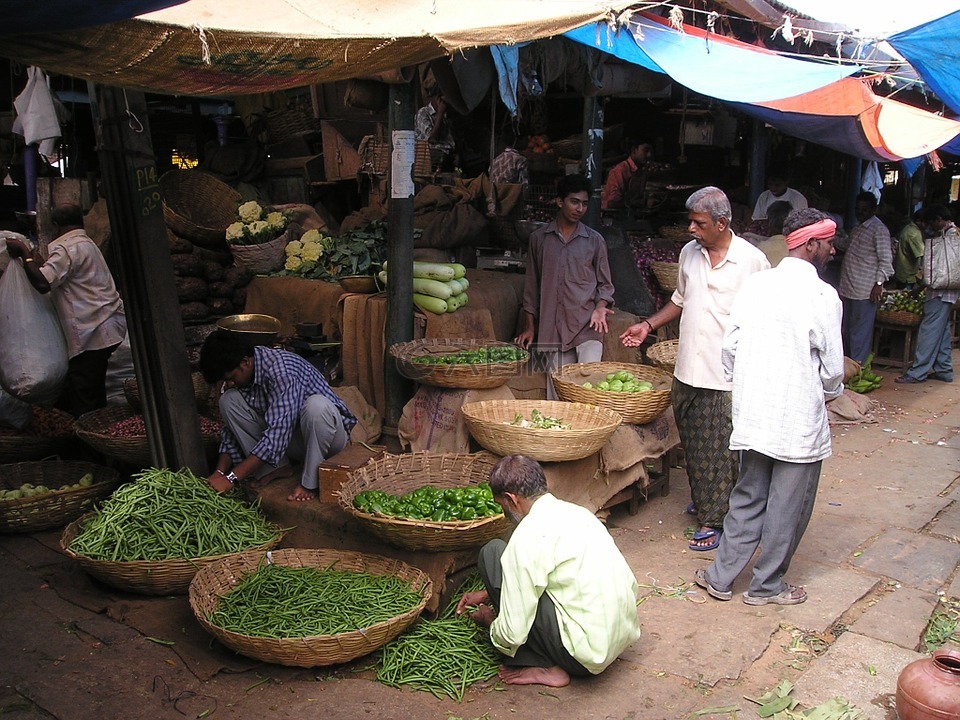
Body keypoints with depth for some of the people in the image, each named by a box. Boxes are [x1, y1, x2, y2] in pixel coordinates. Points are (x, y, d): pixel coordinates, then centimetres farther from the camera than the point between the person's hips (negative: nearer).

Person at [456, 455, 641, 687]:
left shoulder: (528, 537, -17)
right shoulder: (575, 511, 10)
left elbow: (512, 633, -13)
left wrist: (488, 619, 9)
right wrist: (487, 593, 30)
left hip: (586, 654, -9)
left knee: (492, 553, -5)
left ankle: (543, 667, 1)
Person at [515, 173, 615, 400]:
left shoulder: (595, 240, 7)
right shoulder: (539, 238, 9)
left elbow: (604, 283, 12)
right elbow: (532, 285, 14)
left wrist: (600, 307, -9)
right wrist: (529, 327, 12)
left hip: (587, 325, -1)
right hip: (552, 328, 1)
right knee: (557, 395, 2)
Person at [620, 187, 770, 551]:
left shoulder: (752, 260, -9)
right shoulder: (689, 253, 7)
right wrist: (648, 324, 13)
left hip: (727, 375, -5)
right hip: (687, 370, 6)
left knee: (720, 450, 2)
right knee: (692, 444, 17)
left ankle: (715, 520, 13)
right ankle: (701, 499, 37)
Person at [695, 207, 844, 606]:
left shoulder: (753, 285, 2)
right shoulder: (822, 295, -14)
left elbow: (730, 347, 4)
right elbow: (832, 366, -10)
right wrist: (829, 393, 11)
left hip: (753, 415, 6)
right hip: (800, 420, -5)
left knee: (748, 498, 18)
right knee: (788, 506, 11)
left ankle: (720, 576, 24)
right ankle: (767, 585, 24)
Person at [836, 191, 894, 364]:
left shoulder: (879, 229, -9)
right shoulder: (857, 228, 17)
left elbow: (886, 260, -14)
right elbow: (845, 243, 38)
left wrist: (879, 283, -20)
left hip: (865, 291, -9)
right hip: (847, 287, 9)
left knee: (860, 332, -3)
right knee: (846, 329, 16)